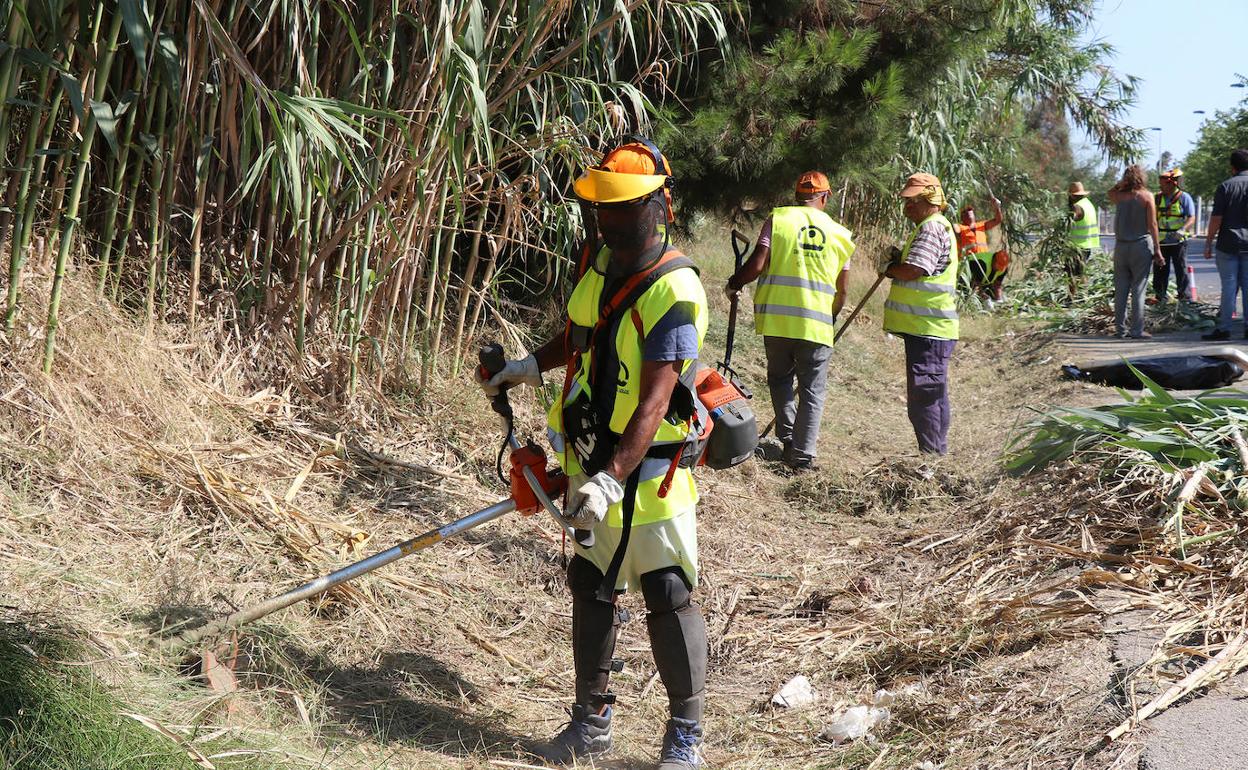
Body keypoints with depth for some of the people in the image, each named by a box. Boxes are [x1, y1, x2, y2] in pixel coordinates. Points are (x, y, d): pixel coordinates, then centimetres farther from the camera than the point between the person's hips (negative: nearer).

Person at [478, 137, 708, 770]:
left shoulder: (674, 291, -21)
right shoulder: (598, 261, 4)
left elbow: (654, 403, -28)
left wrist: (613, 479, -35)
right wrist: (535, 364, 12)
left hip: (648, 468, -8)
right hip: (591, 461, 8)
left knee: (667, 595, -5)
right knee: (590, 587, 14)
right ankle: (592, 718, 28)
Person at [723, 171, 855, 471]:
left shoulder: (778, 219, 0)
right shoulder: (839, 233, 8)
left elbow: (757, 264, -10)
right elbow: (841, 290, 12)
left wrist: (733, 284, 8)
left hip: (777, 317, 0)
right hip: (817, 323, 1)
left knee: (780, 378, 20)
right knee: (812, 390, 7)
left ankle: (786, 438, 14)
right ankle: (803, 454, 3)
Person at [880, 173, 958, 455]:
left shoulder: (931, 228, -15)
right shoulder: (934, 227, 20)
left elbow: (911, 271, -23)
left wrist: (888, 267, -4)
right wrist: (898, 259, 8)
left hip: (927, 328, -11)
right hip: (930, 327, 11)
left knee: (924, 396, -9)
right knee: (934, 396, 17)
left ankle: (931, 455, -6)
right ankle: (937, 454, 25)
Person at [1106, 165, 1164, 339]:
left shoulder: (1119, 196, 2)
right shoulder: (1147, 196, -4)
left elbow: (1110, 192, 28)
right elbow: (1152, 224, -7)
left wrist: (1121, 183, 10)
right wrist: (1157, 249, -5)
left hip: (1121, 246, 3)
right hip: (1141, 245, -3)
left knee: (1120, 290, 8)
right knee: (1138, 289, -1)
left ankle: (1120, 328, 9)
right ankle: (1136, 330, -2)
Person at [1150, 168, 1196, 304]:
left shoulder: (1184, 198, -4)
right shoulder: (1158, 198, 10)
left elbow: (1192, 218, -10)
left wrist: (1183, 229, -27)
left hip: (1178, 242, -5)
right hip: (1161, 242, 5)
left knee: (1181, 270, -2)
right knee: (1160, 270, 7)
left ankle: (1186, 297, 3)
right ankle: (1160, 296, 16)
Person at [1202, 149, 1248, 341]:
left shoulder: (1226, 187, -4)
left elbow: (1216, 218, -7)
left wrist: (1209, 243, 0)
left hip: (1228, 245, -2)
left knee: (1229, 286, 0)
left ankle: (1224, 328, -1)